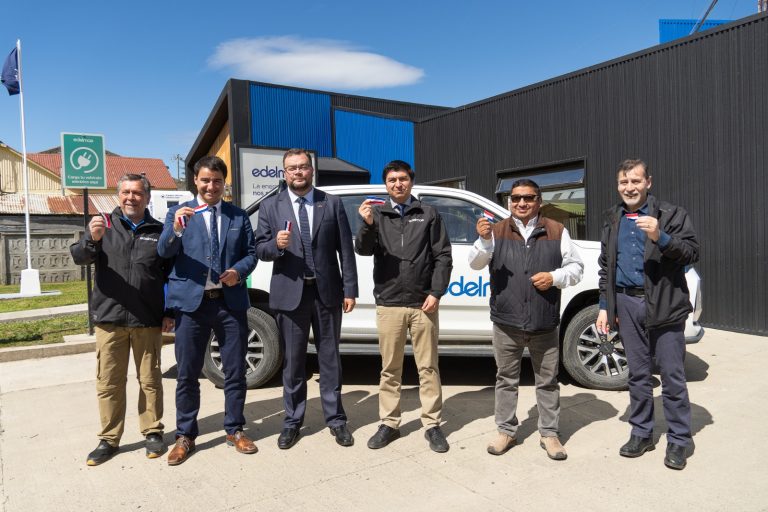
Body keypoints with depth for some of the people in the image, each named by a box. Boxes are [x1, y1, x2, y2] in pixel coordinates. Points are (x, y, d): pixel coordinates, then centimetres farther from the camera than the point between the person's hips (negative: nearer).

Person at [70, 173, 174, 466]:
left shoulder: (158, 231, 6)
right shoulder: (104, 224, 6)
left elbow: (170, 275, 7)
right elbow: (78, 257, -6)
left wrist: (170, 312, 0)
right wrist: (92, 239, -28)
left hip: (148, 320, 0)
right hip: (109, 318, 1)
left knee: (150, 379, 8)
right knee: (109, 382, 7)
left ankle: (152, 432, 20)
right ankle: (109, 439, 19)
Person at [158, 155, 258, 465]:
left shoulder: (239, 216, 12)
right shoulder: (178, 212, 6)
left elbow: (251, 253, 10)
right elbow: (164, 252, -7)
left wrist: (239, 271, -11)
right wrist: (176, 229, -26)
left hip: (230, 301, 2)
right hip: (192, 302, -1)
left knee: (235, 371, 9)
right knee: (187, 374, 7)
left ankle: (234, 430, 24)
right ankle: (185, 436, 22)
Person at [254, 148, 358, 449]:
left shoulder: (332, 204, 4)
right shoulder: (270, 207, 5)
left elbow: (345, 250, 2)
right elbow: (260, 250, 2)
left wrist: (350, 290, -3)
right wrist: (277, 244, -20)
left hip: (327, 291, 0)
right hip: (290, 293, 0)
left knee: (330, 357, 10)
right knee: (292, 360, 9)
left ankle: (335, 419, 23)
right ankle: (293, 421, 24)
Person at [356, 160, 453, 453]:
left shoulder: (428, 214, 8)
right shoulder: (377, 214, 8)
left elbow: (443, 256, 4)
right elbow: (363, 250, -4)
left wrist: (436, 292, -6)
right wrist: (367, 225, -22)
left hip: (423, 303, 0)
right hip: (388, 304, 1)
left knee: (428, 367, 5)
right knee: (389, 369, 8)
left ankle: (432, 425, 16)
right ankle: (389, 424, 20)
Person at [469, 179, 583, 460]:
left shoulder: (557, 231, 4)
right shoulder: (498, 230, 4)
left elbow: (576, 267, 7)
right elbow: (476, 264, -6)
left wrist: (554, 277, -13)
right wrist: (484, 240, -24)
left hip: (544, 323, 0)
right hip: (506, 322, 0)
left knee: (547, 381, 11)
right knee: (506, 379, 11)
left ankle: (549, 433, 25)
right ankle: (506, 430, 25)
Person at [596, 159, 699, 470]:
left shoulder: (670, 214, 0)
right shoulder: (612, 220, 13)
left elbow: (692, 253, -7)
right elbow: (606, 266, 15)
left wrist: (660, 237, -23)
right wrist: (605, 306, 10)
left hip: (664, 304, -4)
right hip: (627, 304, 4)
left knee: (672, 375, 2)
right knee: (638, 374, 12)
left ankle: (680, 439, 15)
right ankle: (641, 433, 23)